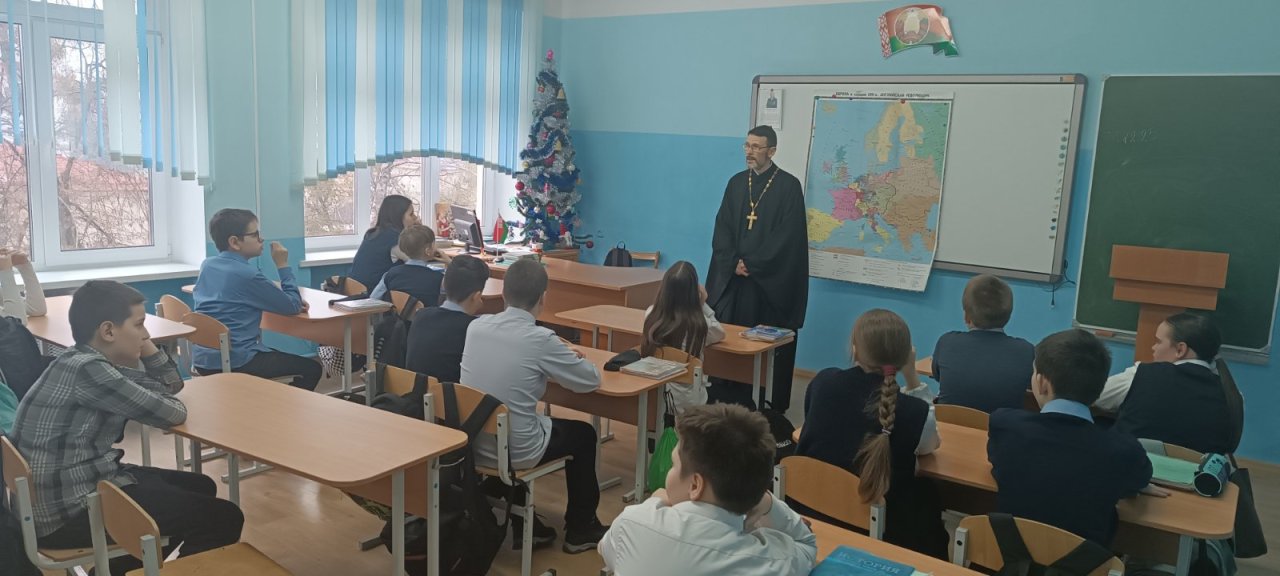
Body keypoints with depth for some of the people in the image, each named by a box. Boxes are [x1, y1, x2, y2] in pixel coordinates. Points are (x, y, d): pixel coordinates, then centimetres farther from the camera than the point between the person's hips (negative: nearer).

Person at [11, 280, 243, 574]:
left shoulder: (93, 361, 8)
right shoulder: (87, 369, -22)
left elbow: (170, 383, 17)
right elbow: (172, 413, -19)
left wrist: (143, 342, 3)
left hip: (82, 484, 10)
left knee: (201, 487, 21)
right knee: (225, 518, -12)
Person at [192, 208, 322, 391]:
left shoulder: (207, 265, 7)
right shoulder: (246, 274, -19)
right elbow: (293, 306, -11)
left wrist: (294, 302, 8)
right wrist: (283, 266, -4)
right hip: (235, 362, -9)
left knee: (277, 354, 32)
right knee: (311, 369, 2)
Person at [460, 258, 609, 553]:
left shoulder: (476, 326, -3)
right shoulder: (541, 339, -19)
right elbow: (591, 381, -5)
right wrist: (571, 360, 16)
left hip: (472, 442, 6)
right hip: (513, 449, -6)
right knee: (583, 434, 20)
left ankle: (519, 522, 42)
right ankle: (580, 530, 34)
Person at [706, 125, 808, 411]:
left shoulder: (789, 186, -5)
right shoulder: (736, 183, 10)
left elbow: (788, 235, -12)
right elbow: (722, 228, 7)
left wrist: (751, 264, -14)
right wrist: (734, 263, -9)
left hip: (773, 280, -4)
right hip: (732, 277, 4)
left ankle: (773, 408, 11)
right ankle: (729, 405, 14)